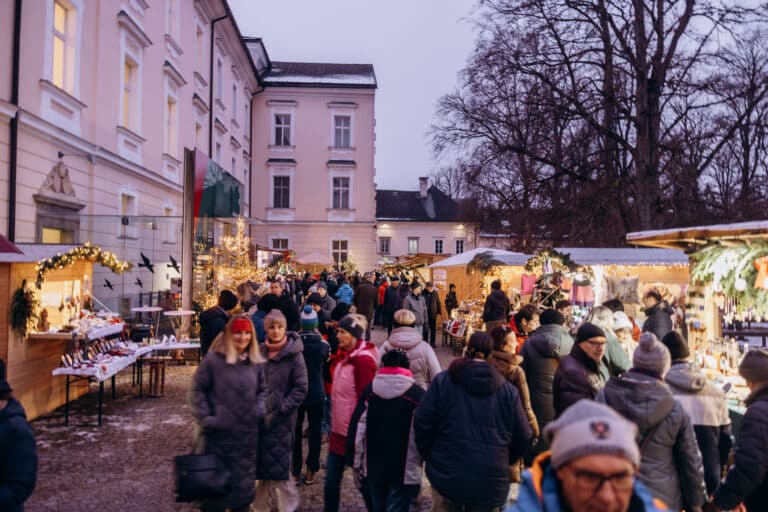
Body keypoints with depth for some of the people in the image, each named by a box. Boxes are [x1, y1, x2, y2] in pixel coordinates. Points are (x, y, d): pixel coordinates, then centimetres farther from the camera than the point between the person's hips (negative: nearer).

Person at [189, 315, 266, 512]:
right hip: (219, 432, -4)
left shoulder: (255, 361, 4)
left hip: (247, 434, 4)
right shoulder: (214, 358, -10)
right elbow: (197, 389, -5)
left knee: (244, 480, 16)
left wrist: (260, 407, -1)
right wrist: (204, 417, -10)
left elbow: (262, 389, 16)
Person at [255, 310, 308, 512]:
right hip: (259, 417, 4)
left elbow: (300, 389, -8)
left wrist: (281, 409, -13)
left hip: (281, 420, -4)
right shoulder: (261, 352, 3)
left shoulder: (294, 355, -9)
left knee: (278, 467, -2)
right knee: (260, 465, 12)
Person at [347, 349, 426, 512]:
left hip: (373, 466, 4)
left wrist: (355, 460, 7)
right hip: (405, 470, -4)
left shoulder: (370, 390, 0)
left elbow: (356, 428, 1)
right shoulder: (417, 393, -9)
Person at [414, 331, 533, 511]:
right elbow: (523, 437, 1)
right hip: (490, 483, 1)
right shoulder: (508, 390, 0)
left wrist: (428, 455, 9)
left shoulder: (443, 380, -4)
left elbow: (422, 422, -7)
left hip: (446, 475, 0)